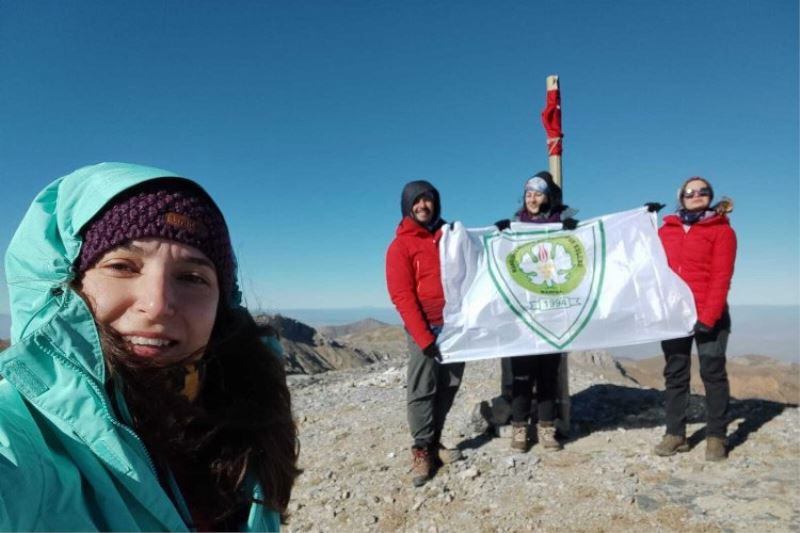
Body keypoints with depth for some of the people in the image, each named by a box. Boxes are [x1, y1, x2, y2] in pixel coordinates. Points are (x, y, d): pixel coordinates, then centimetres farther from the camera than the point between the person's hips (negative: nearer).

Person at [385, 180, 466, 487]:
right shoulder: (401, 245, -2)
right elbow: (402, 295, -9)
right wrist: (424, 337, -16)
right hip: (425, 328, -5)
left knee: (448, 387, 7)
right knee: (422, 390, -3)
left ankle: (434, 442, 18)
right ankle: (422, 450, 8)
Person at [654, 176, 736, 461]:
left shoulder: (721, 230, 1)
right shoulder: (666, 230, 12)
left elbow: (721, 278, -8)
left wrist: (708, 318, -17)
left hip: (710, 316, -3)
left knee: (713, 373, 4)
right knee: (675, 374, 6)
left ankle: (716, 436, 13)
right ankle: (675, 433, 13)